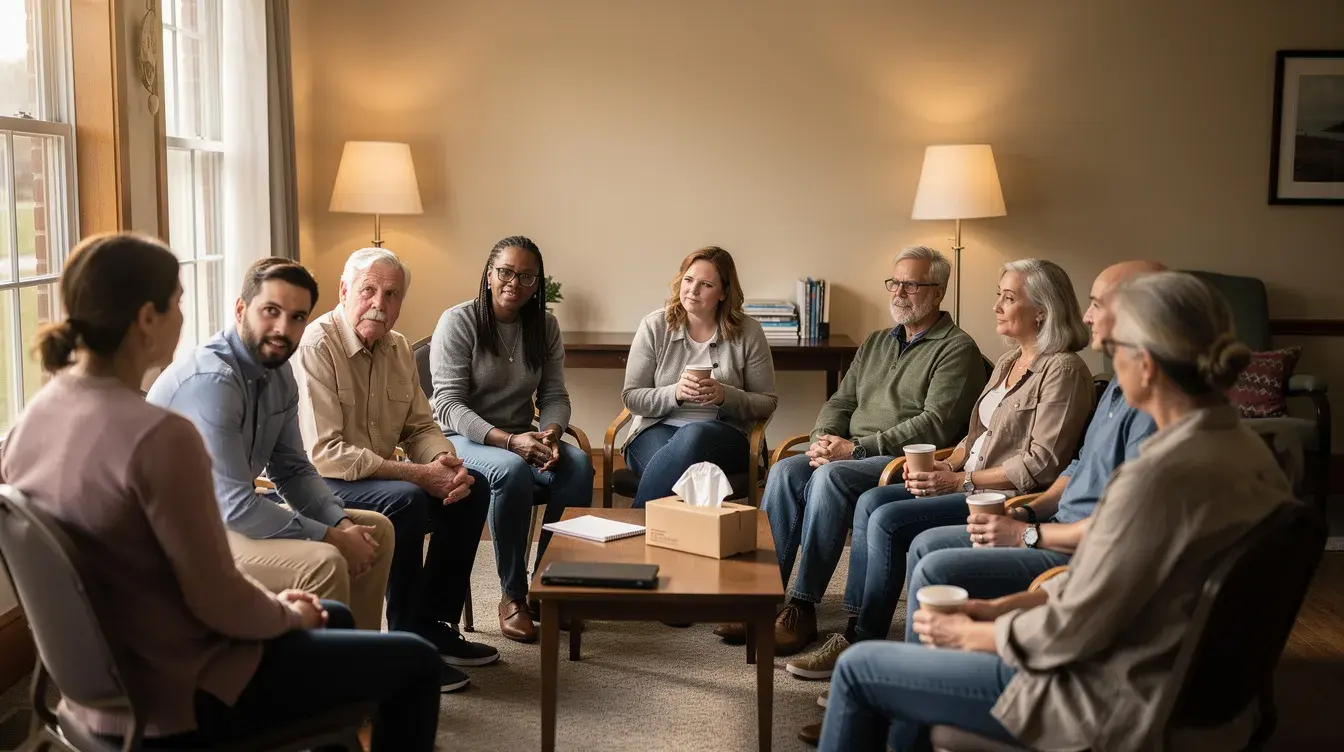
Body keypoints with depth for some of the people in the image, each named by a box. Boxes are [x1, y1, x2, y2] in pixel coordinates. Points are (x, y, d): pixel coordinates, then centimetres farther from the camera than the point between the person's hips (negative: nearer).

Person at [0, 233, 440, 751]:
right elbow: (218, 600, -24)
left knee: (336, 618, 28)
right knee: (414, 661, 7)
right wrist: (289, 614, -2)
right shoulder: (160, 437, -29)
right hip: (184, 696, -9)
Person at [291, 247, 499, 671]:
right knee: (406, 500, -32)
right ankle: (409, 641, -18)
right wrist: (420, 475, -26)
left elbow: (420, 428, 12)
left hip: (379, 476, 8)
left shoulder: (398, 349, 6)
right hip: (320, 484, -8)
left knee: (472, 488, -3)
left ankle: (434, 623, 5)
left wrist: (446, 462, -14)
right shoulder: (315, 347, -20)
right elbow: (326, 454, -26)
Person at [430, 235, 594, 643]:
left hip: (521, 437, 5)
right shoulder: (458, 322, -8)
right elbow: (449, 404, -15)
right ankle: (512, 595, -22)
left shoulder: (545, 326, 7)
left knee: (578, 464, -26)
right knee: (512, 470, -37)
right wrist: (508, 441, -28)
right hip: (462, 438, -4)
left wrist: (550, 433, -19)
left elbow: (555, 395, 6)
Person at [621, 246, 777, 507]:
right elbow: (631, 398, 3)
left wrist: (725, 395, -15)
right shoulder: (654, 326, 4)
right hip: (658, 429, 0)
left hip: (723, 434, 0)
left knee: (693, 436, -37)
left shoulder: (748, 332, 3)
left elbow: (767, 402, 5)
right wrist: (674, 393, -17)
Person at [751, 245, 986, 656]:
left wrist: (857, 448, -17)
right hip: (849, 452, 7)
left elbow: (935, 425, -14)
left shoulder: (957, 349, -2)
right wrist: (823, 438, -3)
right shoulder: (876, 343, 24)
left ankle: (802, 607, -30)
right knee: (785, 471, -22)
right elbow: (841, 401, 21)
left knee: (831, 477, -34)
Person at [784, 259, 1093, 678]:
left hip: (1004, 498, -9)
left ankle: (865, 646, -11)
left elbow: (1041, 464, -18)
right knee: (870, 502, -6)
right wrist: (946, 465, 1)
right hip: (969, 483, 10)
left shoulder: (1063, 370, -12)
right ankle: (854, 629, -8)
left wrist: (961, 480, -19)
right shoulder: (1009, 362, 17)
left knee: (889, 521, -21)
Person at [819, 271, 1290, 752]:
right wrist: (1003, 607, 5)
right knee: (930, 649, 26)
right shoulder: (1243, 446, 0)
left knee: (859, 669, 5)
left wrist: (972, 634, -3)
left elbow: (1071, 631, -21)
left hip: (1116, 712, -9)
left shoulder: (1161, 475, -29)